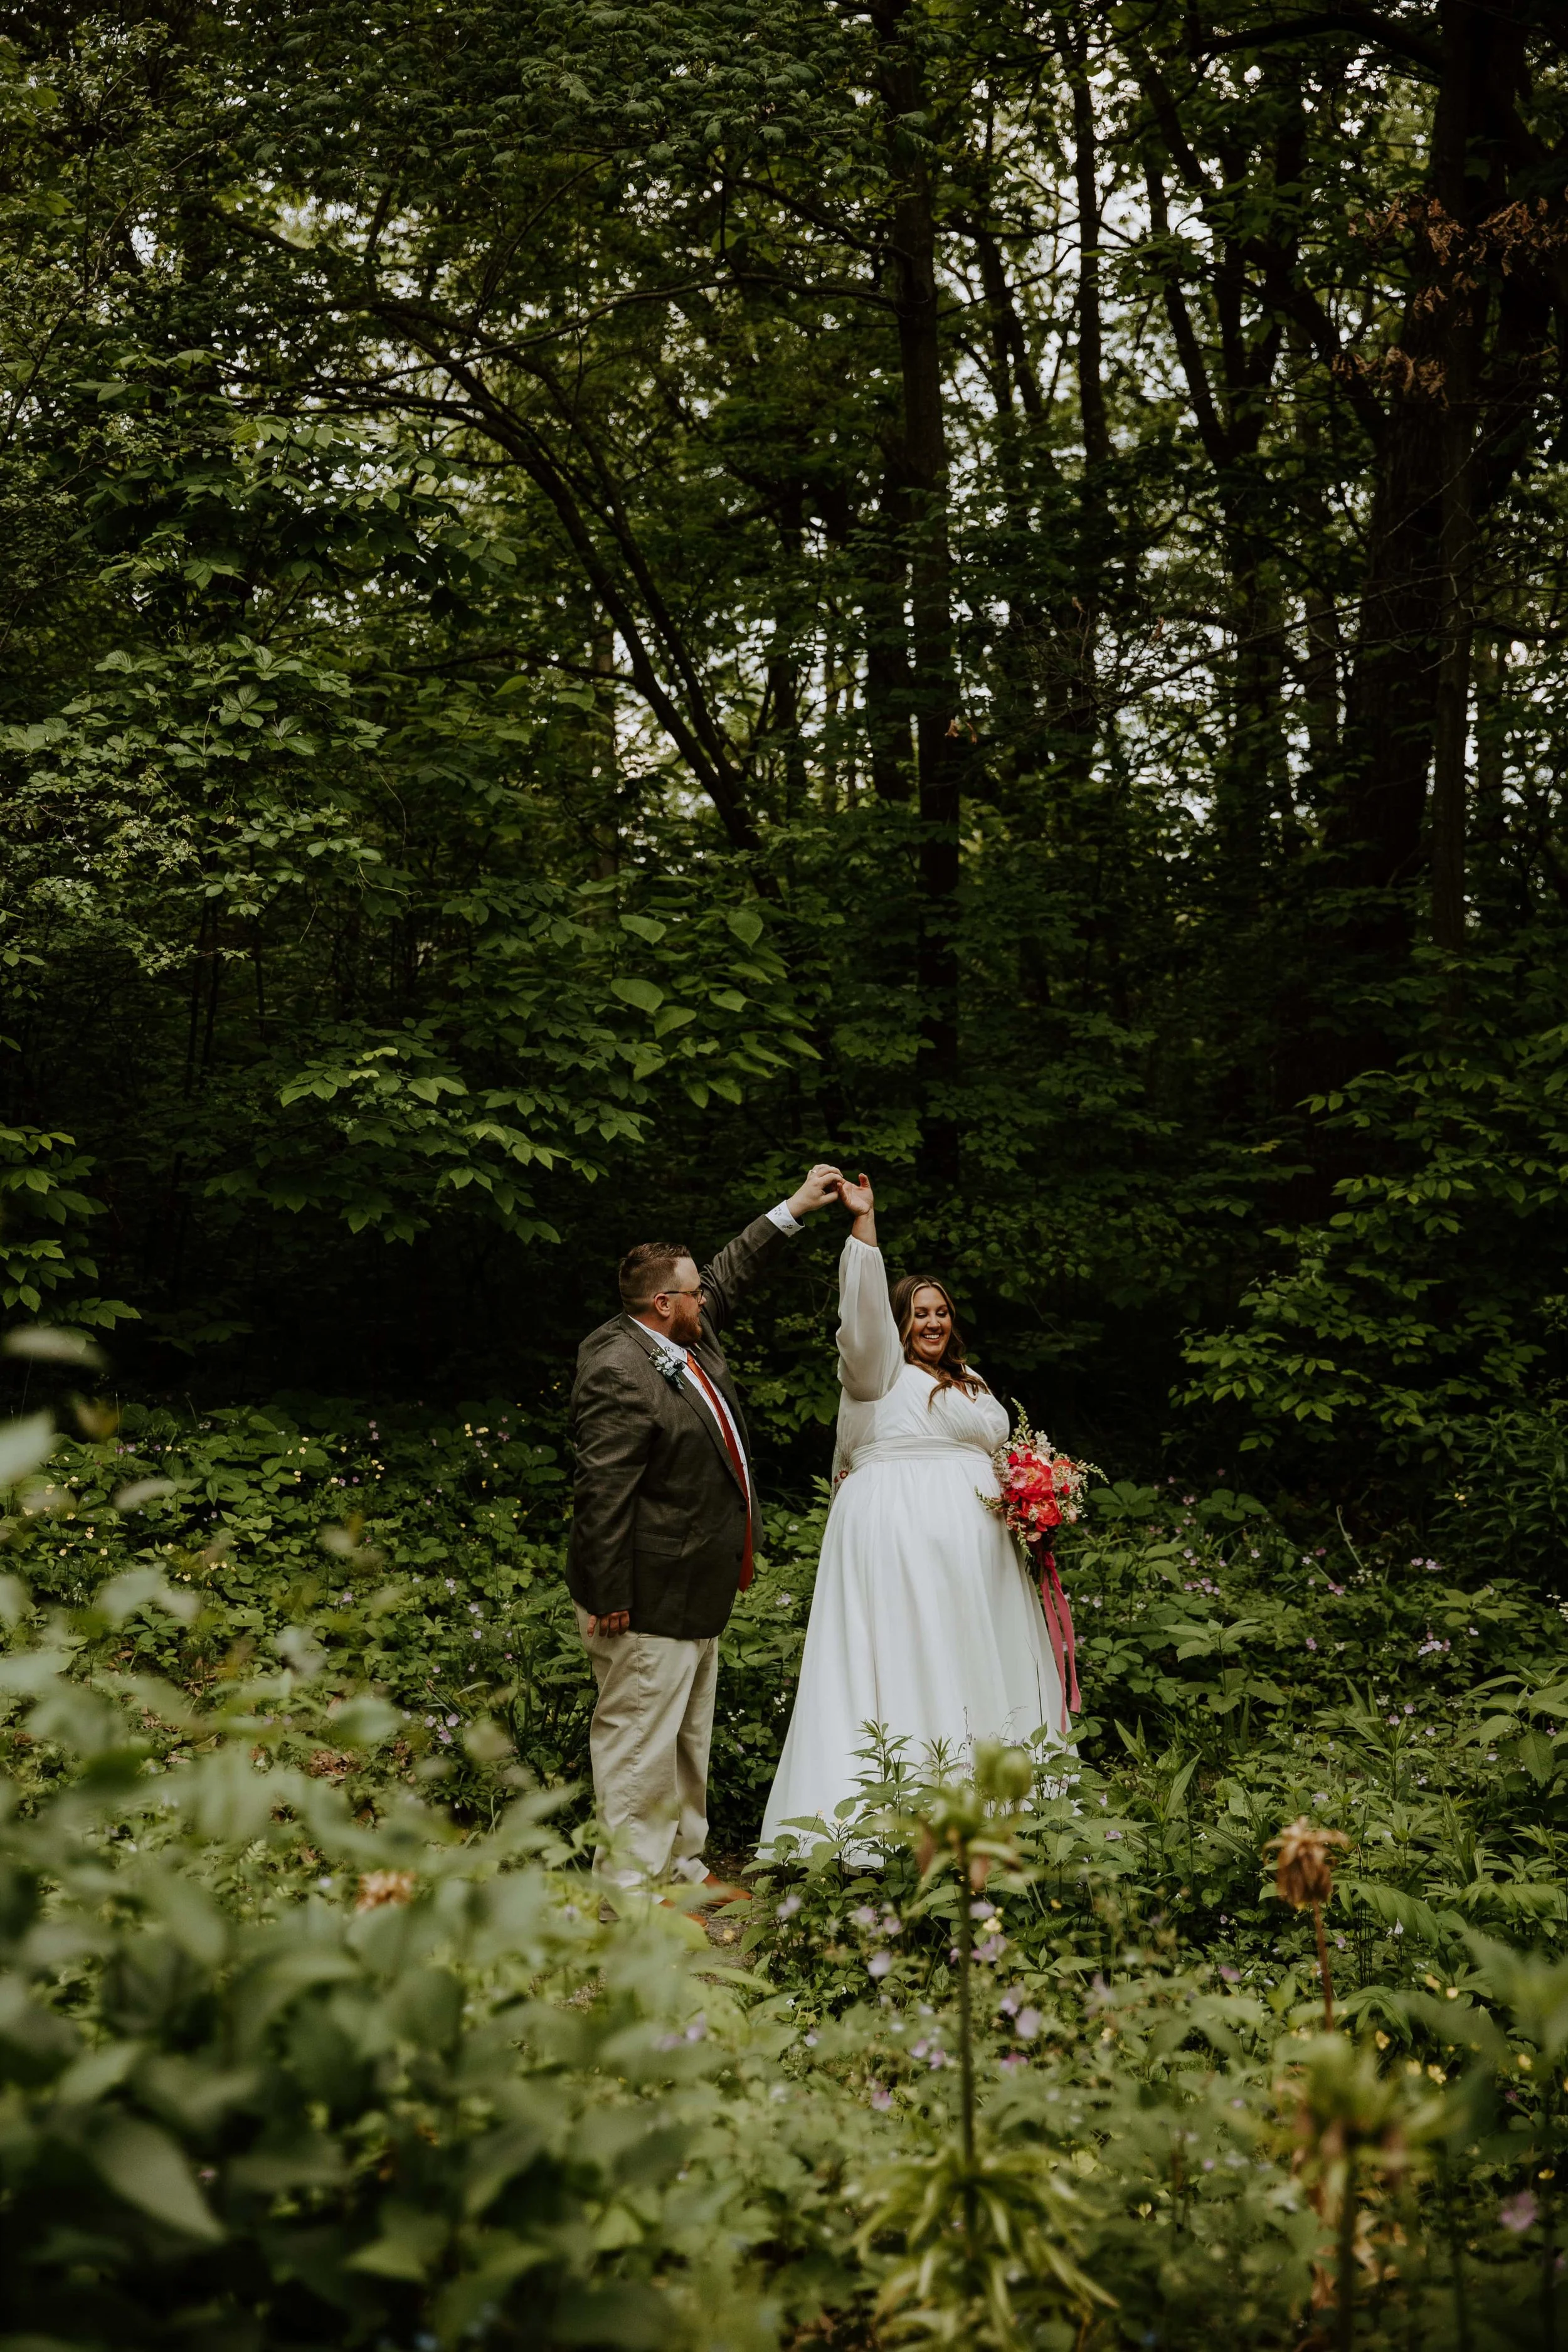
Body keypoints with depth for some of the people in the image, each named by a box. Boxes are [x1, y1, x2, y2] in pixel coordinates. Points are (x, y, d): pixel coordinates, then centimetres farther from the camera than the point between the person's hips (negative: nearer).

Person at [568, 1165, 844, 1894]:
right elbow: (601, 1494, -24)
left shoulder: (689, 1337, 7)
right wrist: (607, 1601, -23)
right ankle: (631, 1883, 4)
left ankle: (682, 1864, 29)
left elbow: (733, 1274, 26)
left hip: (696, 1590, 10)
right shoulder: (619, 1376, -23)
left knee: (688, 1739, 18)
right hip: (648, 1599, -10)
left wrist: (793, 1208, 24)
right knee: (639, 1740, -3)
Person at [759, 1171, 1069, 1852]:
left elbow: (998, 1458, 29)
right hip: (895, 1535, -7)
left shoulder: (971, 1383, 22)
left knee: (973, 1663, 5)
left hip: (973, 1542, 7)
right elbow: (865, 1308, -16)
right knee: (901, 1665, -9)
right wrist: (864, 1222, -24)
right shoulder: (878, 1369, 1)